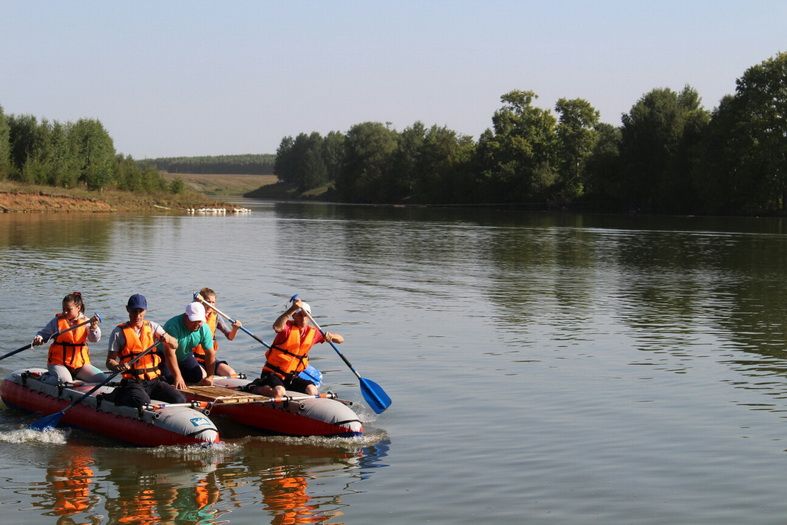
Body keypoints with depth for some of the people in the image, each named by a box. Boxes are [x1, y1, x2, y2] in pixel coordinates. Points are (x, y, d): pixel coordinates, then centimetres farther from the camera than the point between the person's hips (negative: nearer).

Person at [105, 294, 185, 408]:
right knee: (144, 404, -33)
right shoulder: (119, 332, 3)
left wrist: (167, 338, -22)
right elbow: (109, 361, 2)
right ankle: (119, 395, 0)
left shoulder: (152, 327, 12)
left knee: (180, 400, -17)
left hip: (154, 380, 4)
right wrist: (118, 367, -22)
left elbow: (174, 345, 2)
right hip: (132, 382, -4)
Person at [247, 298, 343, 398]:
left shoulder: (312, 332, 4)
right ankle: (254, 387, -1)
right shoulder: (287, 327, -11)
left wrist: (330, 336, -18)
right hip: (272, 373, -6)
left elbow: (340, 340, 6)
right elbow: (276, 327, -39)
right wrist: (292, 309, -46)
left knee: (312, 390, -17)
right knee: (279, 392, -33)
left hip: (291, 377, 6)